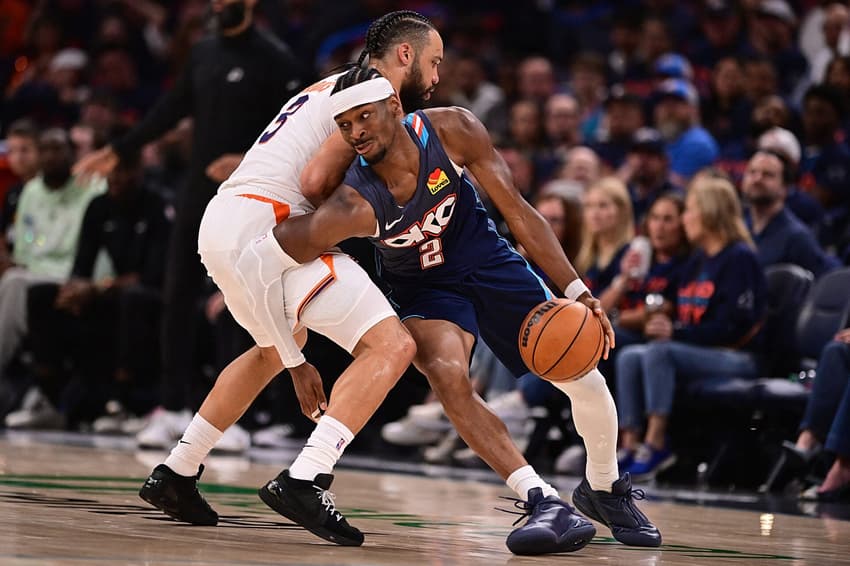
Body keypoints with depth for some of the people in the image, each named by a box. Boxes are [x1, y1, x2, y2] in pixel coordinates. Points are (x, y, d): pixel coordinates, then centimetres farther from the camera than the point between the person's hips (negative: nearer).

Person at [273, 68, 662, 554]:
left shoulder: (452, 131, -26)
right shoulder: (354, 206, -33)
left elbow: (516, 209, -16)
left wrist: (575, 290, -19)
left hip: (486, 259, 2)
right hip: (424, 286, -2)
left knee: (584, 380, -2)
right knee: (448, 376, -32)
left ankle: (604, 488, 26)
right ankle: (543, 501, -27)